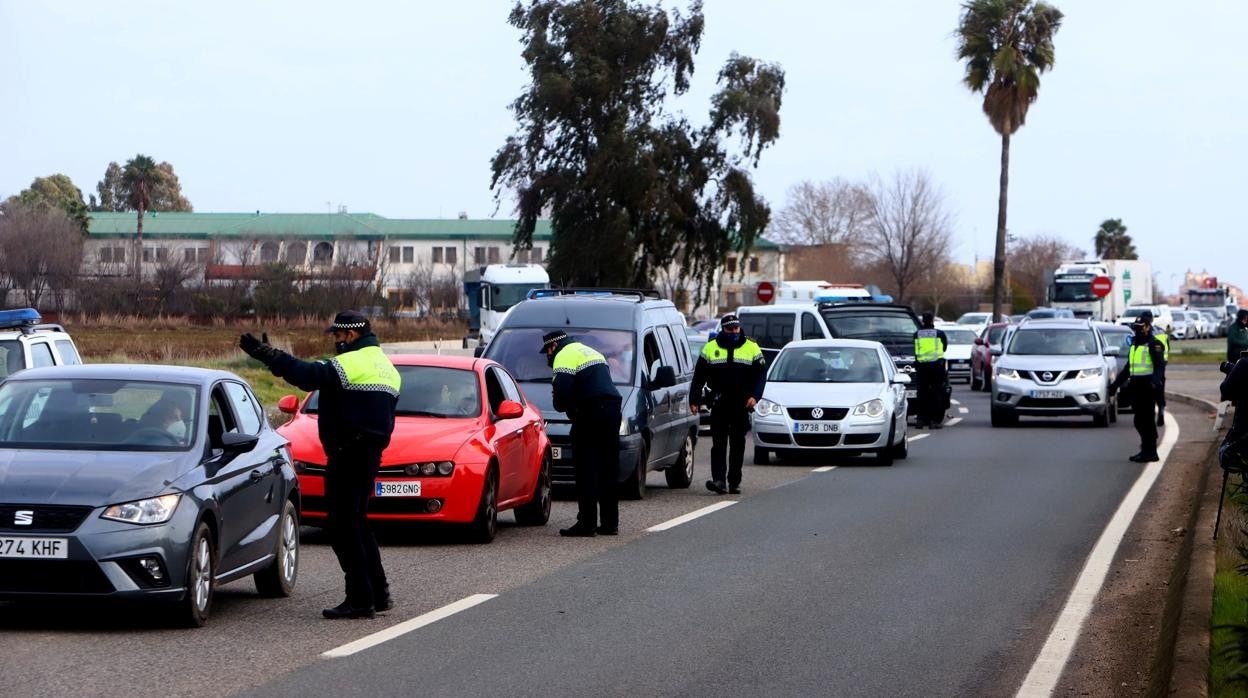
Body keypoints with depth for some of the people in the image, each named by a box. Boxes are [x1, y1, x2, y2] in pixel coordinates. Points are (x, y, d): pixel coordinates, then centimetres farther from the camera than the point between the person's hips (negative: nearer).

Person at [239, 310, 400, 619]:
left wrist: (267, 354, -19)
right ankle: (378, 593, 20)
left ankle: (360, 598, -8)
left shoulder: (350, 364, -13)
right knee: (356, 522, 19)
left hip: (348, 453, -10)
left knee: (343, 525, -6)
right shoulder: (386, 367, 18)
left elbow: (306, 374, -22)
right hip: (371, 452, 10)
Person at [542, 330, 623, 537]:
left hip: (591, 414, -9)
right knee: (608, 470, 12)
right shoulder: (590, 352, 27)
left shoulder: (564, 357, -3)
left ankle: (587, 523, -6)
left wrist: (562, 406, 6)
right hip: (612, 409, 9)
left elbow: (562, 393, -15)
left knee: (586, 471, -4)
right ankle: (610, 523, 15)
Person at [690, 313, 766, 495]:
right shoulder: (710, 348, 9)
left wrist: (754, 396, -9)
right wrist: (694, 400, 2)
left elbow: (761, 375, 6)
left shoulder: (752, 348, 8)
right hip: (719, 405, 0)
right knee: (719, 444, -7)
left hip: (741, 405, 0)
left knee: (737, 445, 4)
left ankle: (734, 482, 9)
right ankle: (719, 480, -13)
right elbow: (699, 377, 9)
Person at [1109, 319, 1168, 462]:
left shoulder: (1154, 344, -8)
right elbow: (1127, 368, 28)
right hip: (1136, 386, 9)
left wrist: (1156, 381, -34)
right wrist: (1116, 383, 26)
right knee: (1139, 420, 10)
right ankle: (1147, 449, 18)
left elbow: (1160, 366, -18)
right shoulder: (1135, 344, 20)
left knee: (1146, 419, -7)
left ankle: (1149, 452, -4)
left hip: (1148, 386, -9)